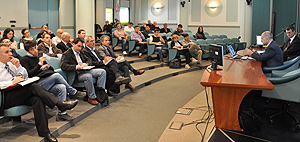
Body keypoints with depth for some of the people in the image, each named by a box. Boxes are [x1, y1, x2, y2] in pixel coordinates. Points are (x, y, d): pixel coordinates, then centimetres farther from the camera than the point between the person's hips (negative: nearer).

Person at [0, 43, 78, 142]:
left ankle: (43, 132, -31)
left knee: (37, 99, -27)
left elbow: (25, 76, 21)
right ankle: (60, 104, -27)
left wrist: (18, 66, 5)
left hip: (20, 94, 6)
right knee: (33, 86, -29)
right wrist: (12, 82, -18)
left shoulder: (10, 64, 22)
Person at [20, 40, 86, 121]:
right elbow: (29, 74, -8)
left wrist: (47, 66, 3)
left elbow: (51, 69, 26)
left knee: (62, 87, -25)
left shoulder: (39, 58, 27)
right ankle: (73, 92, -11)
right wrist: (39, 64, -7)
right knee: (56, 76, -28)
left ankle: (61, 113, -27)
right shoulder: (24, 60, 7)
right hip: (36, 83, -6)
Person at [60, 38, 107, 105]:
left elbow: (88, 60, 25)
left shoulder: (80, 53, 22)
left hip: (85, 70, 8)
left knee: (102, 71, -6)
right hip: (76, 74, -8)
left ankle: (100, 90, -16)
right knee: (88, 76, -38)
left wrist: (86, 64, -1)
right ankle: (92, 97, -26)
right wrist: (76, 67, -28)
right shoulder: (67, 54, -3)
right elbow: (63, 66, -17)